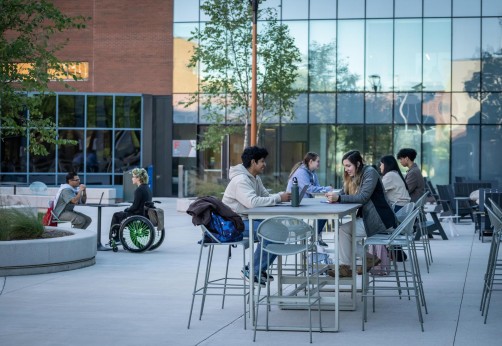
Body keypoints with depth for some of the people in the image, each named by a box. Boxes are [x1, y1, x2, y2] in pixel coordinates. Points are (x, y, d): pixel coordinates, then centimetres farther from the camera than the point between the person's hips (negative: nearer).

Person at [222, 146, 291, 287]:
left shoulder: (255, 178, 13)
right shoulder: (240, 180, -20)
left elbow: (266, 196, 11)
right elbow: (252, 202, -33)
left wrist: (282, 195, -10)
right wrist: (279, 198, -28)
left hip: (248, 219, 10)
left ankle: (260, 269, 7)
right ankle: (251, 271, -12)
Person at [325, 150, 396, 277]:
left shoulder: (370, 172, -15)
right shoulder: (353, 176, 13)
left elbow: (363, 197, -25)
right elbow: (343, 193, 8)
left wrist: (339, 198, -30)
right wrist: (334, 196, -16)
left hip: (380, 220, -10)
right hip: (367, 218, 10)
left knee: (344, 229, -15)